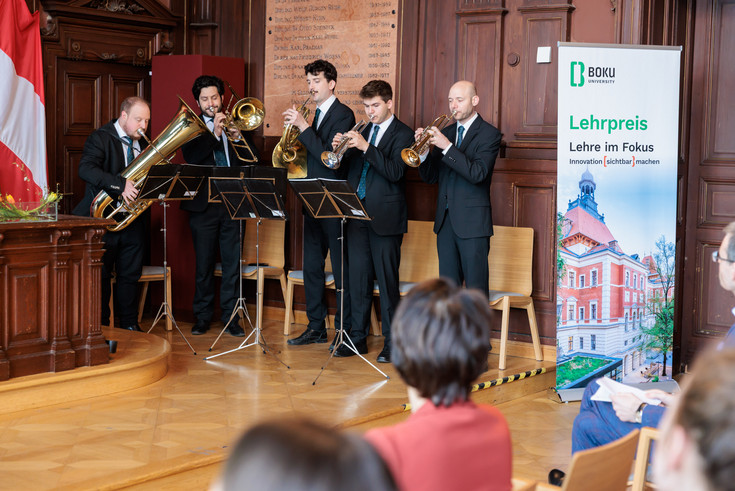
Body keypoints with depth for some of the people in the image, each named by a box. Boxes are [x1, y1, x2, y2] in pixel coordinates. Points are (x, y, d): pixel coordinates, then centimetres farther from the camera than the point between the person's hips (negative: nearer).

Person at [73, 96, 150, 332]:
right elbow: (85, 169, -24)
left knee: (130, 275, 9)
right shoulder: (101, 138, -8)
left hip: (132, 220, 6)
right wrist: (121, 185, -35)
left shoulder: (143, 144, 13)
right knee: (101, 276, 3)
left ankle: (129, 325, 19)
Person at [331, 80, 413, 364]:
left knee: (387, 281, -2)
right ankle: (358, 338, 18)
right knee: (358, 279, 9)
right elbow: (347, 168, 14)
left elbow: (395, 172, -18)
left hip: (385, 217, -6)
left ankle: (392, 342, 5)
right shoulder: (362, 131, 16)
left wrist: (365, 147, -24)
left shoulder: (402, 134, -3)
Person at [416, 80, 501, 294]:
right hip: (445, 220, 6)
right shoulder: (445, 132, 14)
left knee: (476, 289, -4)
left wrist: (447, 147, -23)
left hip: (472, 222, -6)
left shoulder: (489, 134, -4)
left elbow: (477, 173, -19)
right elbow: (430, 177, 10)